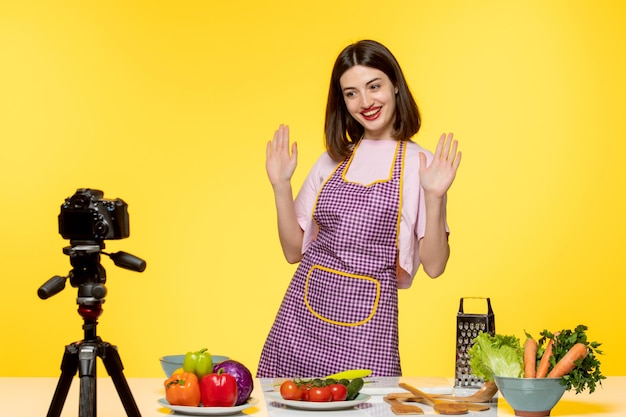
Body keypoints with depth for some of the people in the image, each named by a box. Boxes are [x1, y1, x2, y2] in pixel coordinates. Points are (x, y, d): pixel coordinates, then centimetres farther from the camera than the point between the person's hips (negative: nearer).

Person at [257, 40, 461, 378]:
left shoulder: (419, 165, 1)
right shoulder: (332, 162, 12)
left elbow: (434, 266, -4)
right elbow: (294, 250, 10)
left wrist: (433, 197, -16)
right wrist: (281, 185, 0)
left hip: (366, 324, -3)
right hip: (302, 313, 3)